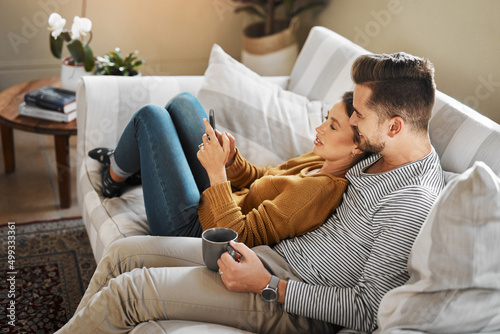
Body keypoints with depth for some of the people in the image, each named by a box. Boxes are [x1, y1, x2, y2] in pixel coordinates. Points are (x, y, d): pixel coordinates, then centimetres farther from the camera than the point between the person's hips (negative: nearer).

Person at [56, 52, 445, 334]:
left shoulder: (412, 201, -22)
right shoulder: (384, 156, 6)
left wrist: (268, 287, -22)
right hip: (275, 253, 9)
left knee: (127, 290, -14)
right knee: (124, 252, 6)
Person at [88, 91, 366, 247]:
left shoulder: (322, 190, -31)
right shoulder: (321, 161, -3)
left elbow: (237, 238, -32)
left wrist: (217, 171, -32)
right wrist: (232, 160, -8)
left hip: (189, 230, -9)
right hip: (209, 206, 9)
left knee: (151, 116, -1)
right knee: (183, 102, 14)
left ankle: (114, 177, 29)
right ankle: (129, 163, 37)